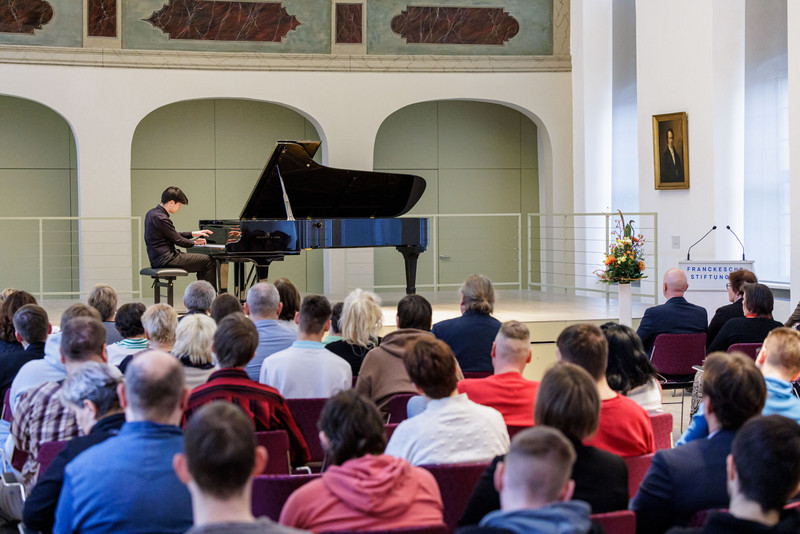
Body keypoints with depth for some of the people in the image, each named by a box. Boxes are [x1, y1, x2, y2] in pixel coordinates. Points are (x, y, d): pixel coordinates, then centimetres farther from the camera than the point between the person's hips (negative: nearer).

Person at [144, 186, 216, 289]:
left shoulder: (152, 213, 13)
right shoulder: (161, 218, -19)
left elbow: (174, 235, 22)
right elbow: (177, 240, -13)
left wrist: (193, 234, 21)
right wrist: (194, 242, 5)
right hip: (165, 259, -11)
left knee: (202, 265, 19)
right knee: (209, 261, -7)